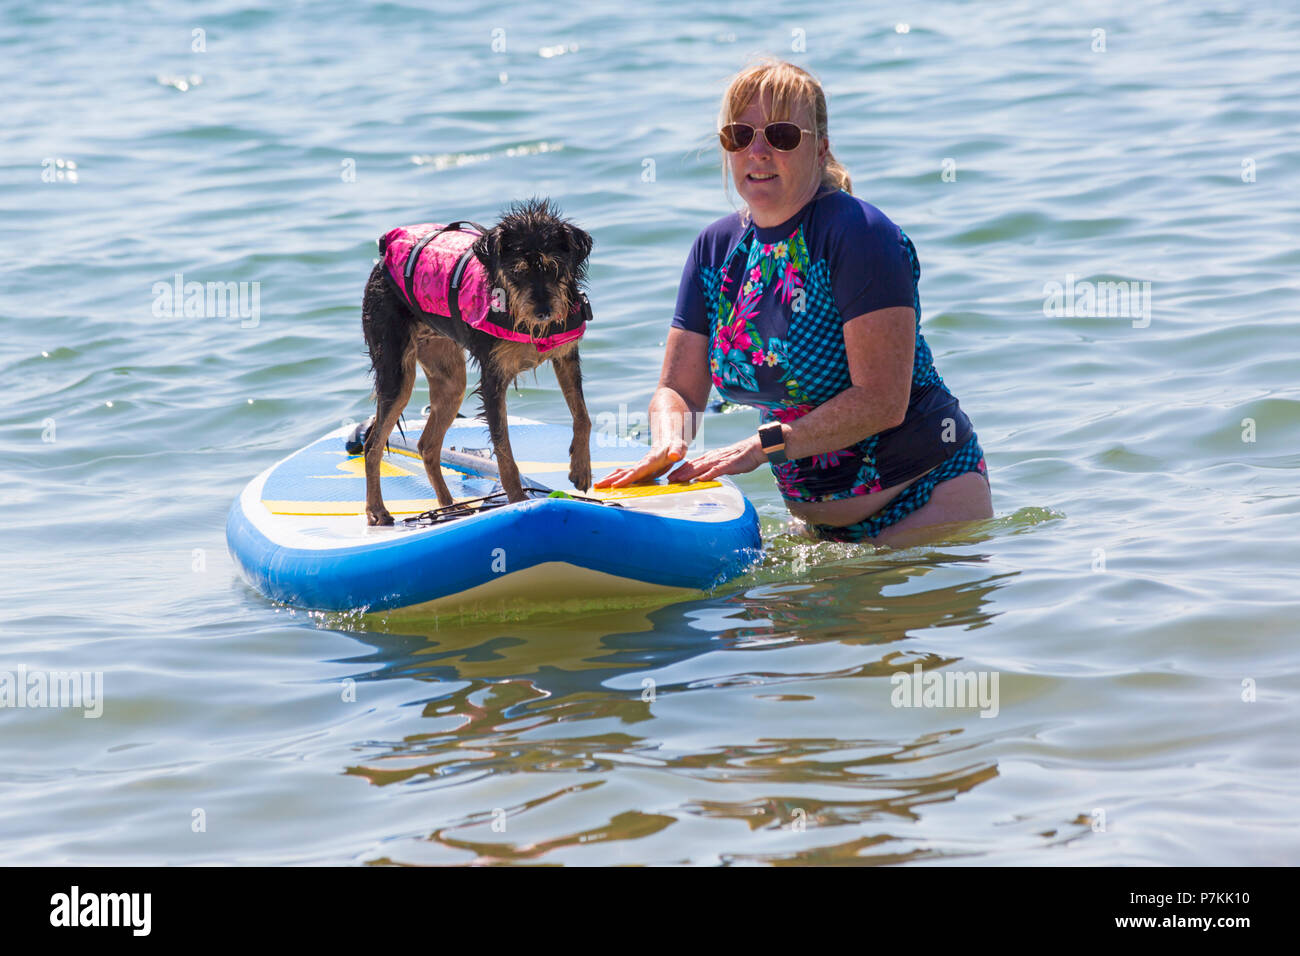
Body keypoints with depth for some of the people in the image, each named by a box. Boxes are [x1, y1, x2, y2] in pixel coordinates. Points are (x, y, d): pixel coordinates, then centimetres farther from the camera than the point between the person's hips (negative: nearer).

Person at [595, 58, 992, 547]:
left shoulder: (859, 234, -18)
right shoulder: (717, 249, 3)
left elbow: (883, 400, -25)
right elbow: (678, 390, 3)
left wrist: (762, 447, -28)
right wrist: (667, 444, -20)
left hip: (924, 496, -6)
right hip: (821, 518, 6)